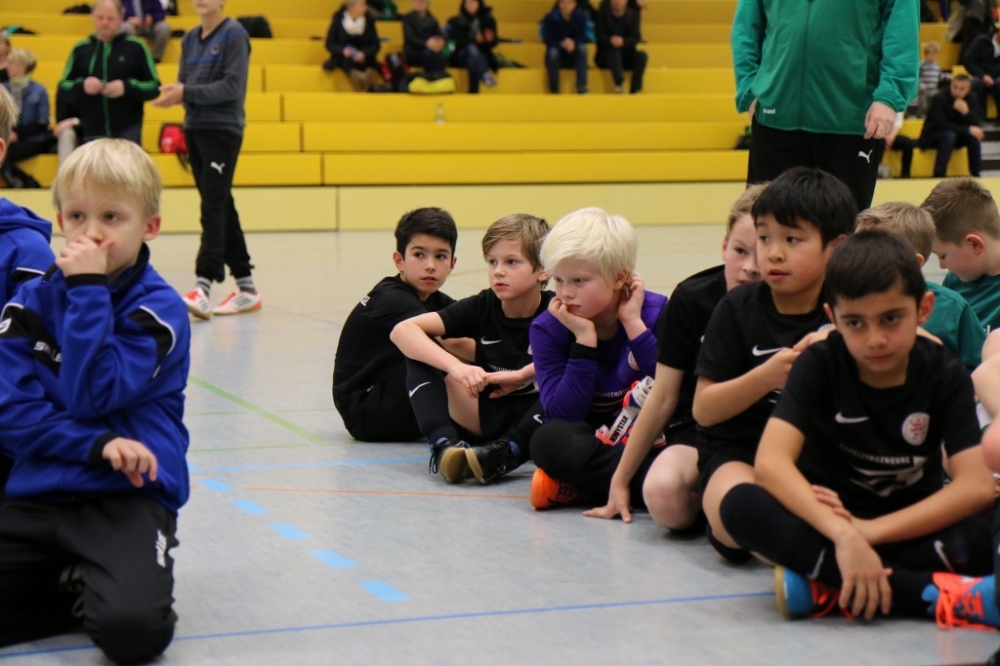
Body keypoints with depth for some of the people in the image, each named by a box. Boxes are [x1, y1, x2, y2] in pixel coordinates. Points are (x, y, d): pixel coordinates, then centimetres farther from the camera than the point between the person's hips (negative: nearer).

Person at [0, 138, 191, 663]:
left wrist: (88, 292, -16)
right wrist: (97, 444, -16)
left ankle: (94, 589, 4)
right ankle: (77, 588, 7)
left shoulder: (157, 308, -3)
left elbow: (91, 396, -15)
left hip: (126, 497, -3)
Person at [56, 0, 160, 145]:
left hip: (128, 130, -3)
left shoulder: (136, 47, 0)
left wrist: (127, 87, -17)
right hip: (91, 131, 3)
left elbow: (154, 87, 0)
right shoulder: (80, 49, 7)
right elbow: (64, 87, 9)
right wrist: (81, 86, -13)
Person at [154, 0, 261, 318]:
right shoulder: (190, 39, 13)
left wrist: (187, 92, -21)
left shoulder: (234, 35, -7)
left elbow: (233, 86, -15)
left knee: (213, 209, -14)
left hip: (222, 130, -7)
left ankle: (203, 287, -23)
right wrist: (174, 91, -10)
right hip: (194, 128, 7)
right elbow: (185, 82, 13)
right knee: (221, 208, 10)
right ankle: (246, 287, 16)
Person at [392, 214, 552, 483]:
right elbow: (402, 330, -14)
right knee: (419, 353, -11)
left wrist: (522, 375, -37)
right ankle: (444, 445, -31)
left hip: (534, 422, -3)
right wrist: (456, 367, -30)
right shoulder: (482, 307, -3)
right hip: (485, 420, 3)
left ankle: (503, 453, -42)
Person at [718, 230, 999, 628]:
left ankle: (828, 587, -30)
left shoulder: (944, 375, -9)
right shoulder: (819, 366, -11)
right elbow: (770, 462, -27)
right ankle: (934, 595, -37)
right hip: (827, 524, 0)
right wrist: (844, 535, -42)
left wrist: (872, 531, -31)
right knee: (741, 505, -33)